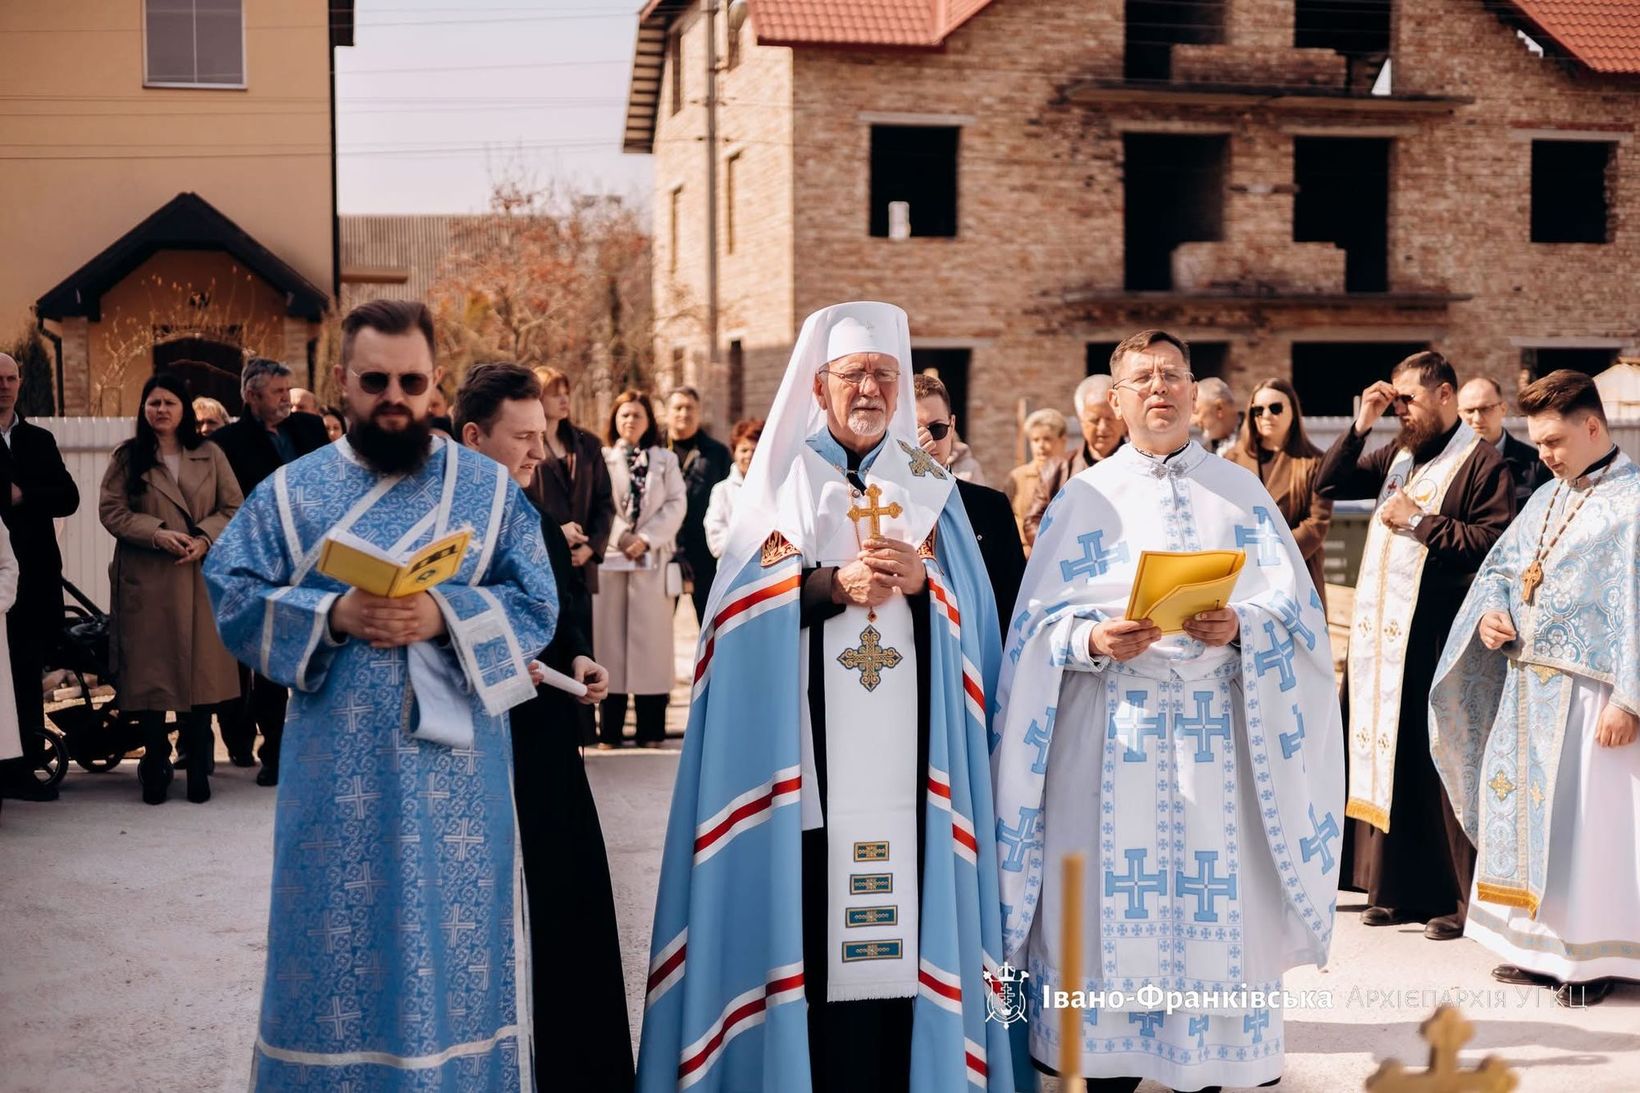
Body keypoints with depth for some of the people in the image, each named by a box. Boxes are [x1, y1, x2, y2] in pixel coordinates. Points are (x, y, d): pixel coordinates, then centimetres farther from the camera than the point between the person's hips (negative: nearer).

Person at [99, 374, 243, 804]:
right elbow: (111, 510, 0)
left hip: (200, 577, 1)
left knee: (200, 669, 0)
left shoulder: (210, 456, 9)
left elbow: (233, 508, 6)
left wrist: (205, 539, -11)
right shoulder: (127, 457, 5)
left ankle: (198, 768, 10)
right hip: (144, 580, -1)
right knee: (149, 673, 1)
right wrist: (158, 533, -14)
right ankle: (155, 768, 12)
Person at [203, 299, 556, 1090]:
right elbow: (232, 597, -1)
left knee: (454, 942, 7)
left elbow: (537, 606, -2)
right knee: (334, 938, 6)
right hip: (335, 767, 0)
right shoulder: (290, 489, 6)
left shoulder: (490, 488, 5)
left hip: (452, 764, 0)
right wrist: (331, 615, -17)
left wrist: (445, 616, -18)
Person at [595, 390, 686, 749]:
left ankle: (651, 730, 2)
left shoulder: (666, 460, 13)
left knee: (651, 641, -1)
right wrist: (621, 537, -11)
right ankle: (609, 730, 2)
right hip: (609, 559, -1)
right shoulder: (600, 458, 8)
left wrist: (646, 538, -8)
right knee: (609, 639, -2)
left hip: (653, 560, 1)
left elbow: (676, 505, 2)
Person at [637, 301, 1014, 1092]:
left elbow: (971, 609, 7)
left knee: (900, 928, 0)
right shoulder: (784, 479, 7)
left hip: (906, 752, 2)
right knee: (807, 924, -6)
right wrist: (834, 584, -18)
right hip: (808, 750, -2)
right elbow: (748, 602, -4)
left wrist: (922, 578, -12)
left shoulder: (931, 485, 15)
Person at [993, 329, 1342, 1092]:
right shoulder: (1084, 497, 8)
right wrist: (1095, 640, -18)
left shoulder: (1242, 493, 11)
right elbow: (1043, 621, 2)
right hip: (1113, 731, -1)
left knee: (1218, 901, 0)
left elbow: (1290, 606, 3)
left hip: (1218, 728, 1)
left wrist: (1238, 627, -16)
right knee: (1113, 895, -2)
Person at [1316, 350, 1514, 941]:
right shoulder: (1396, 456, 15)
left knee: (1440, 762, -4)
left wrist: (1420, 520, -13)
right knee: (1389, 753, 9)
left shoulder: (1482, 463, -5)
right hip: (1382, 629, 7)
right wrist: (1360, 425, 5)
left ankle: (1458, 896, 4)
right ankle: (1399, 887, 17)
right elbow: (1328, 485, 15)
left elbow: (1496, 540, -16)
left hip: (1436, 633, -7)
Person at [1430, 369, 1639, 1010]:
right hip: (1524, 684, 8)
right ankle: (1540, 948, 22)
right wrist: (1489, 613, -1)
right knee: (1521, 808, 11)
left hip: (1585, 691, -8)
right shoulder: (1546, 498, 15)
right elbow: (1499, 566, 22)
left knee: (1583, 818, -4)